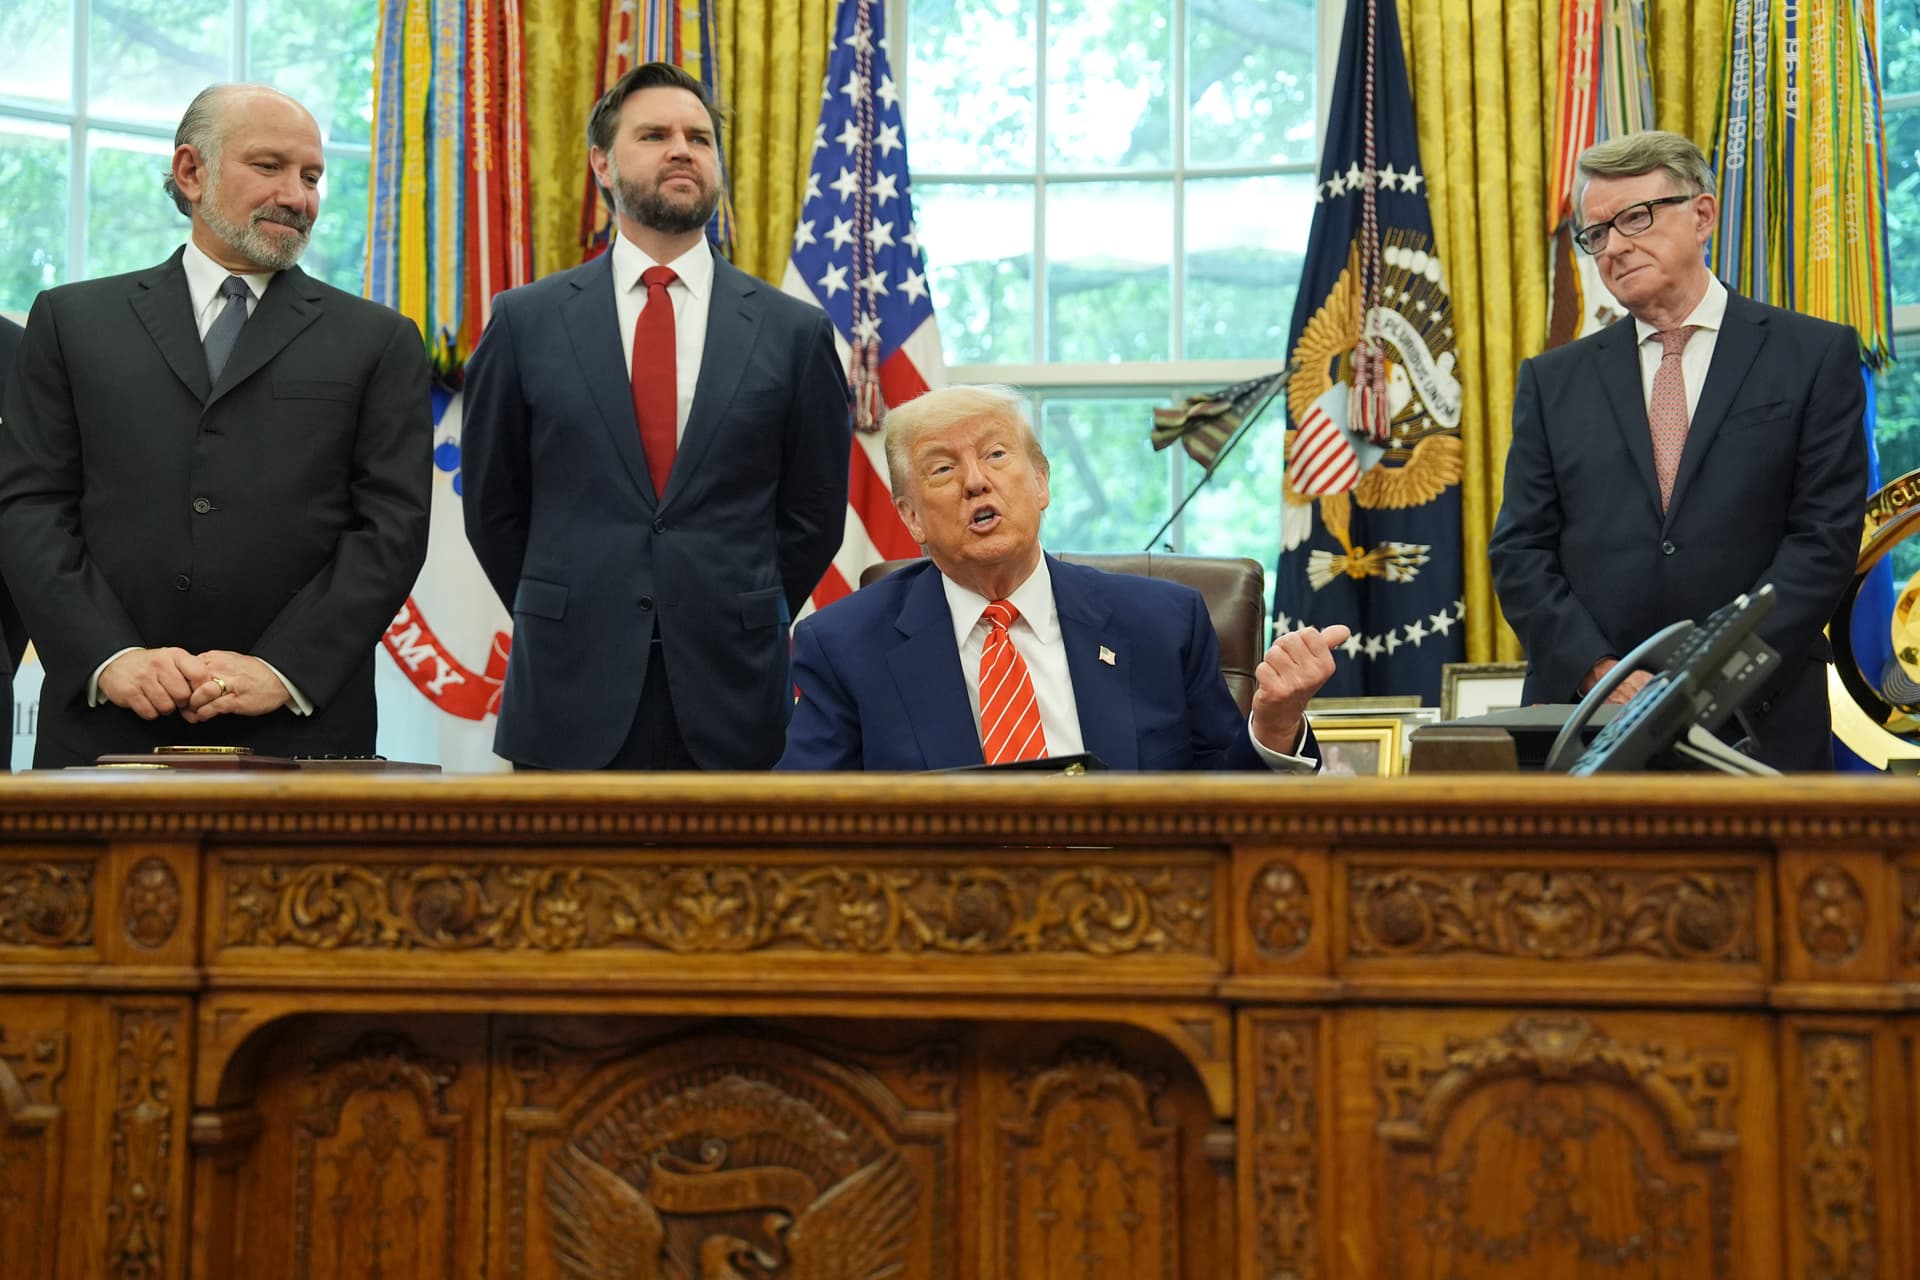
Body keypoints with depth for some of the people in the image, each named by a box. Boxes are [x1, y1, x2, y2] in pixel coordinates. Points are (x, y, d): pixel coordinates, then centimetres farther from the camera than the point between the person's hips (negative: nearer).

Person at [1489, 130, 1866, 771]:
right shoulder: (1554, 380, 11)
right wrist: (1599, 672, -10)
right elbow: (1520, 551, 5)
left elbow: (1824, 537, -3)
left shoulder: (1815, 355, 4)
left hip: (1756, 724, -1)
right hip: (1585, 725, 2)